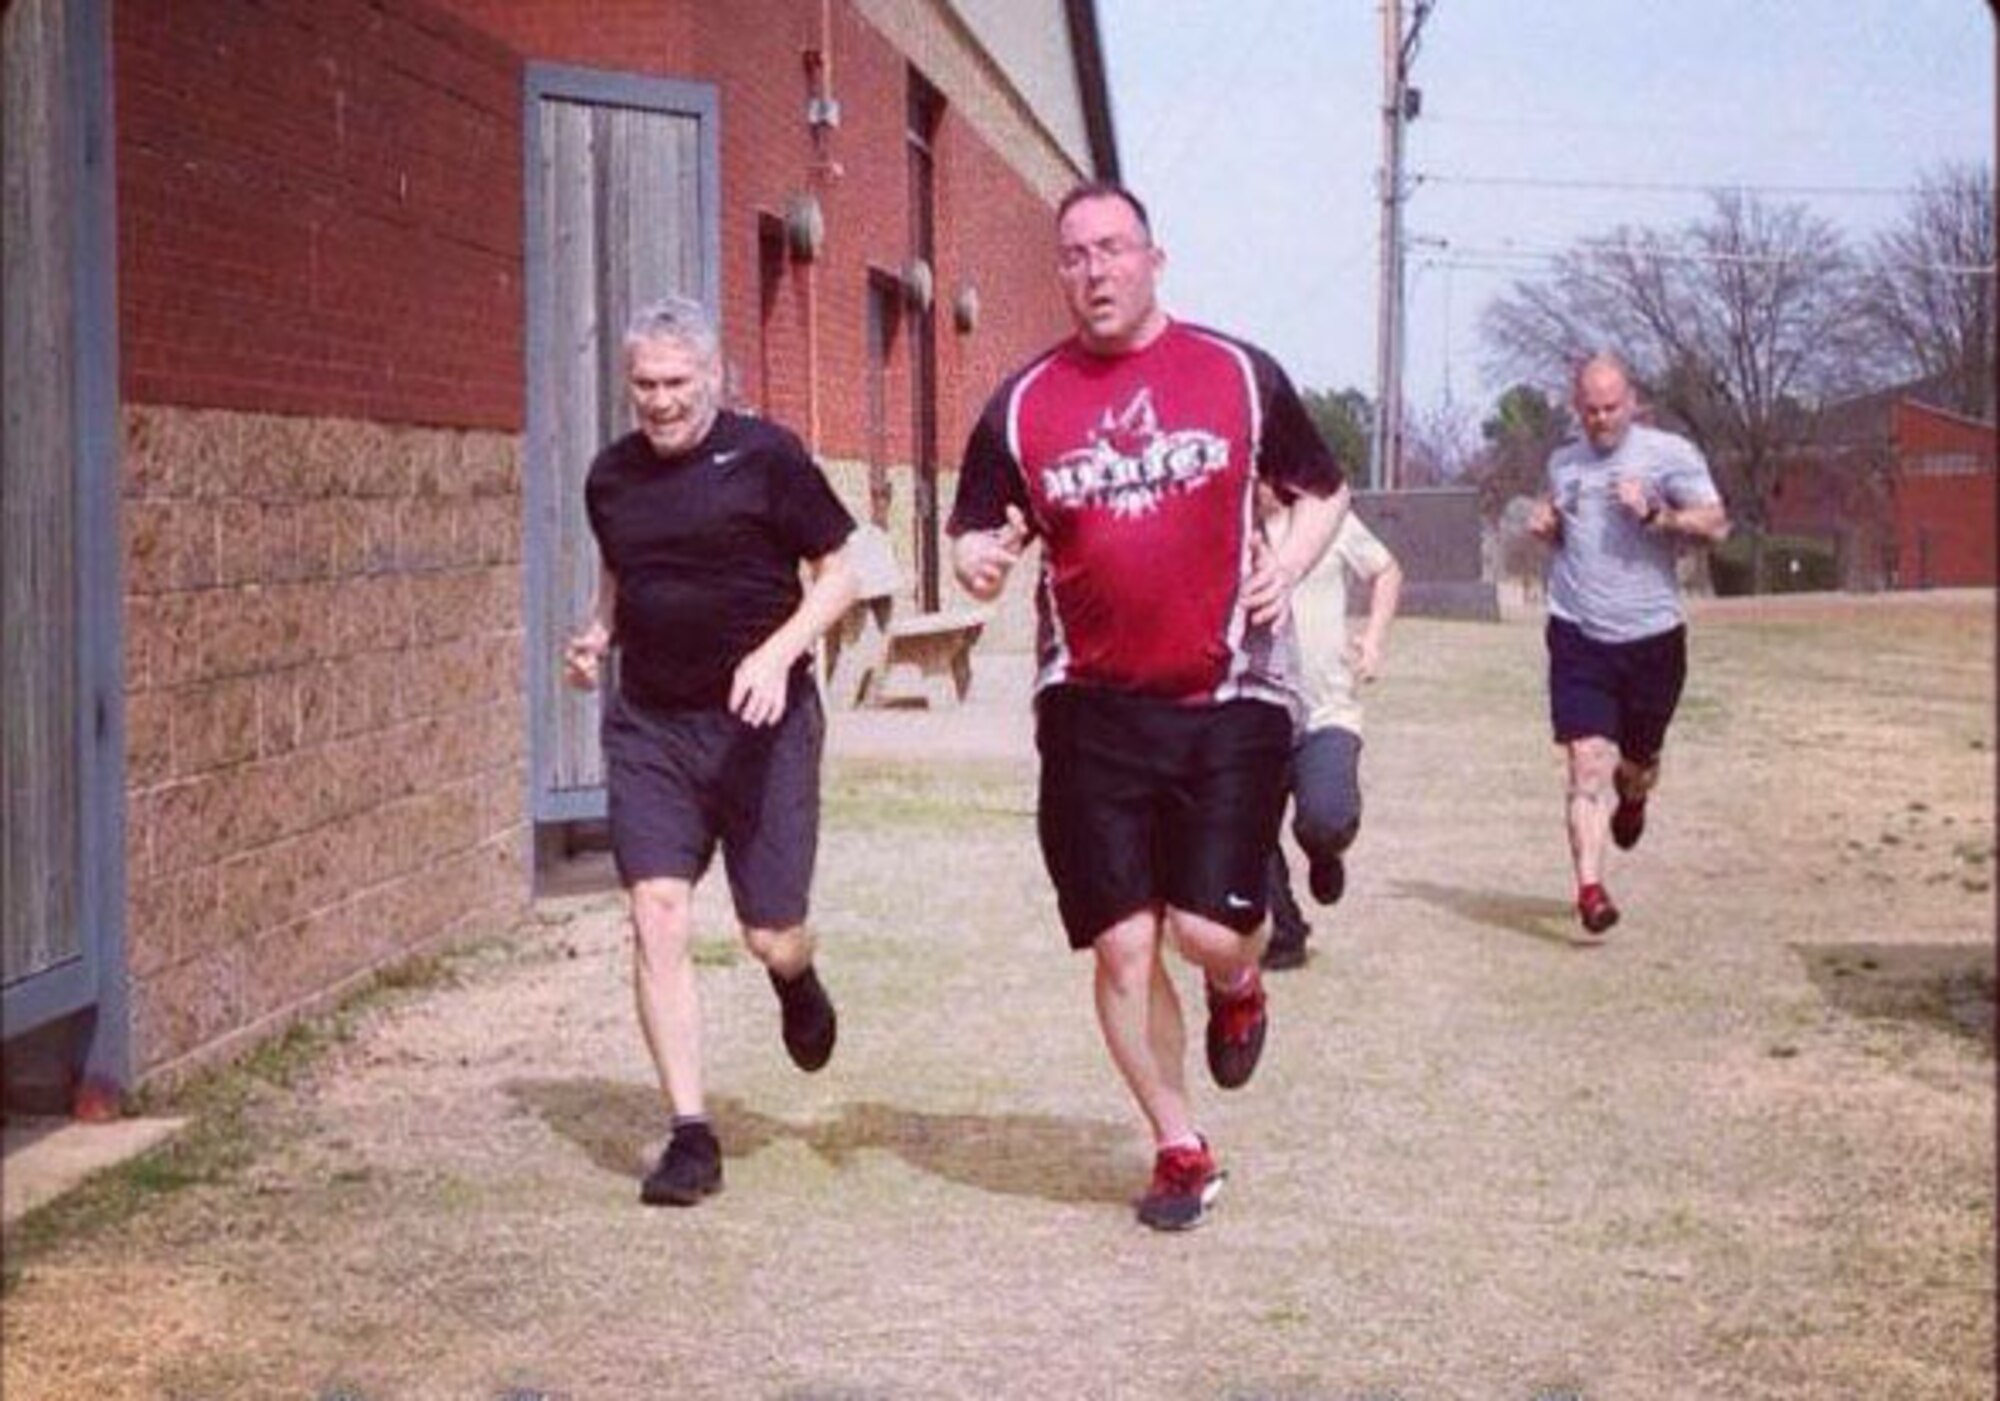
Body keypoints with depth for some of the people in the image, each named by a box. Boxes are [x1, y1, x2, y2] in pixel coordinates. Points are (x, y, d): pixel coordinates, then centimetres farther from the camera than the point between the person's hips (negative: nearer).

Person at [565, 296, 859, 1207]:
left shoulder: (764, 456, -6)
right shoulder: (612, 476, 8)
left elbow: (837, 575, -2)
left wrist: (778, 653, -18)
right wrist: (597, 634, 4)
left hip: (761, 722, -3)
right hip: (648, 726, 3)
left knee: (772, 935, 0)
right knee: (658, 916, -10)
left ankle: (797, 985, 41)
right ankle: (691, 1136, -3)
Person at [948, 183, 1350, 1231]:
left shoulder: (1241, 375, 4)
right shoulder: (1023, 404, 5)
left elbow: (1323, 492, 15)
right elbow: (977, 534, 11)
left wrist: (1290, 562, -5)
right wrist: (977, 560, -13)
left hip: (1229, 701, -1)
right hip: (1091, 710, 1)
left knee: (1210, 930, -11)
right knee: (1122, 945, 1)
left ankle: (1240, 986, 28)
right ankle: (1179, 1149, 20)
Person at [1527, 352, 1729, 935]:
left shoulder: (1669, 454, -2)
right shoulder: (1563, 462, 12)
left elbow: (1716, 524, -9)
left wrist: (1655, 513, -22)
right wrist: (1544, 524, 5)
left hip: (1652, 636, -1)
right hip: (1578, 636, 1)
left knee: (1639, 759, 16)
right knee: (1588, 762, -12)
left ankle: (1632, 800, 53)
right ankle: (1590, 888, -15)